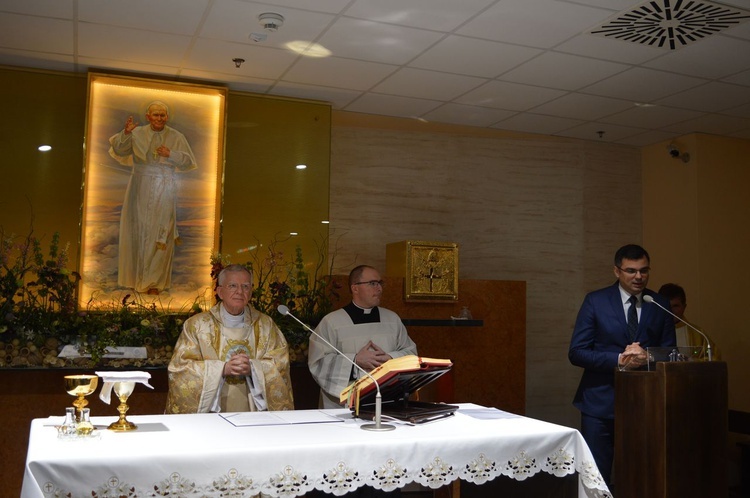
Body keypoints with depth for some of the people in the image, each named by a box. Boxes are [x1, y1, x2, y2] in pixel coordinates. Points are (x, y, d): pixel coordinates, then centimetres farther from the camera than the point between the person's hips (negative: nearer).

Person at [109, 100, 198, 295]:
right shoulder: (137, 133, 2)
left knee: (159, 235, -1)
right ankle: (135, 277, 22)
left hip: (163, 191, -1)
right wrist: (125, 133, -26)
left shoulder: (176, 137, 2)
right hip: (140, 189, 1)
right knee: (137, 231, 8)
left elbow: (188, 162, 3)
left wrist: (171, 154, -14)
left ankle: (154, 281, 7)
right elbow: (119, 150, -8)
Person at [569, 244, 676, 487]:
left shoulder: (660, 304, 5)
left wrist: (648, 356, -17)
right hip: (601, 403, -2)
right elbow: (576, 352, -7)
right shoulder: (595, 301, -3)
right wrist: (619, 359, -20)